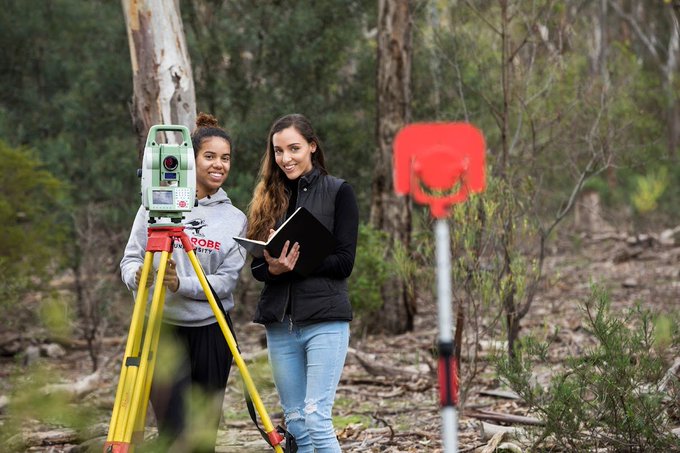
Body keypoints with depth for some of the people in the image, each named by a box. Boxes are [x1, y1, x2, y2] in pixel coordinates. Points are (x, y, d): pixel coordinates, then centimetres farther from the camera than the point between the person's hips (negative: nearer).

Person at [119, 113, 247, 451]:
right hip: (162, 330, -2)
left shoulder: (235, 220, 6)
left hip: (211, 333, 2)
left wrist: (182, 284, -21)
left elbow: (226, 281, -4)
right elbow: (130, 259, 4)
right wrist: (138, 275, -19)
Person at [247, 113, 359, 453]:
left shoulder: (338, 192, 0)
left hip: (325, 320, -5)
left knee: (316, 417, -14)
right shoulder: (269, 196, 13)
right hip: (280, 324, 5)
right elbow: (256, 267, 11)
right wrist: (273, 267, -12)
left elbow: (344, 261, -5)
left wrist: (297, 262, -18)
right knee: (294, 423, 6)